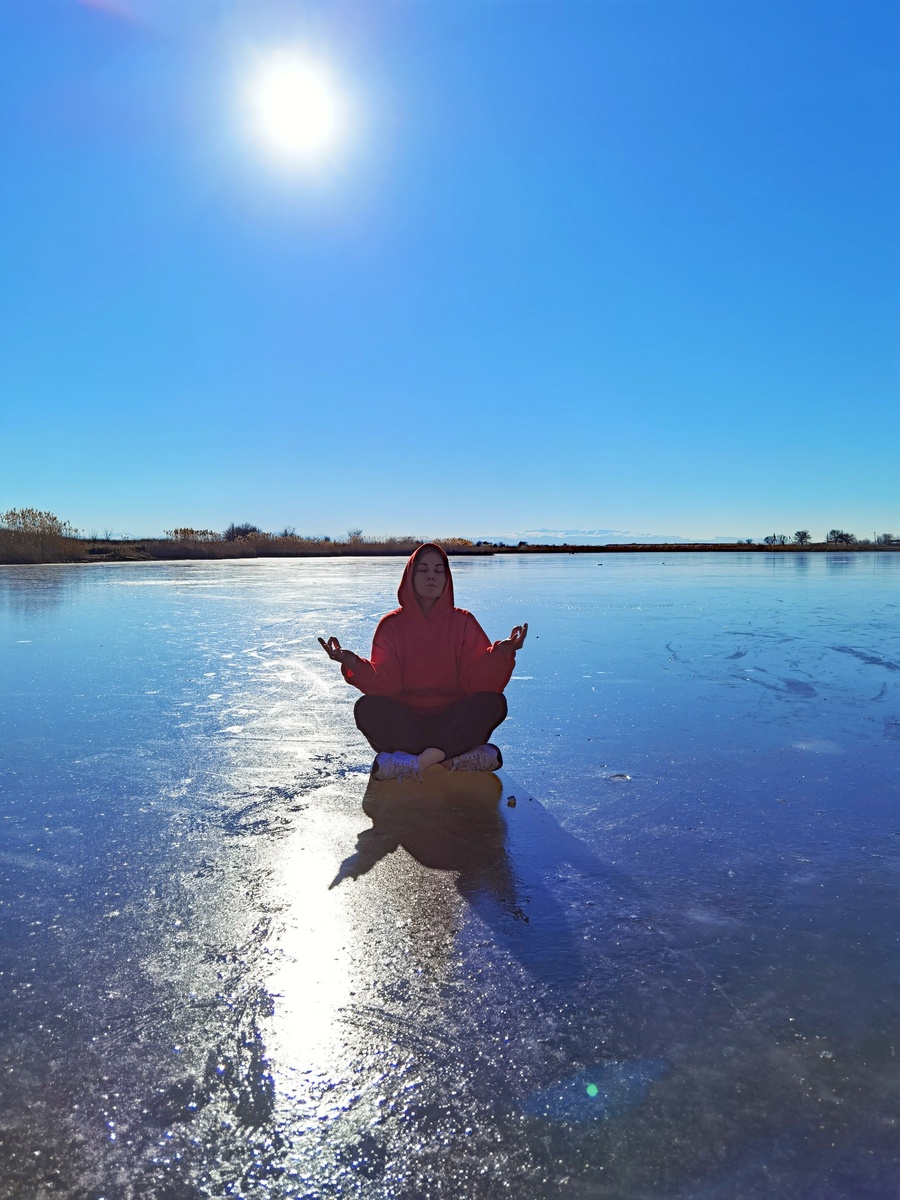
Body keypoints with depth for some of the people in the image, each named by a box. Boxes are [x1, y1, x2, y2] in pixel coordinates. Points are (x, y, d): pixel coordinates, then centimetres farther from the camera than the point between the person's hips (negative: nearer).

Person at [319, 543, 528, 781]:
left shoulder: (463, 622, 3)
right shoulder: (391, 625, 3)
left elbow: (478, 682, -8)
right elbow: (385, 685, -8)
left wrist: (501, 654, -26)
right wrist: (353, 664, -26)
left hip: (454, 723, 0)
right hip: (403, 723, 0)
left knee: (494, 702, -26)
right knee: (367, 708, -29)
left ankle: (409, 764, -33)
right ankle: (459, 758, -32)